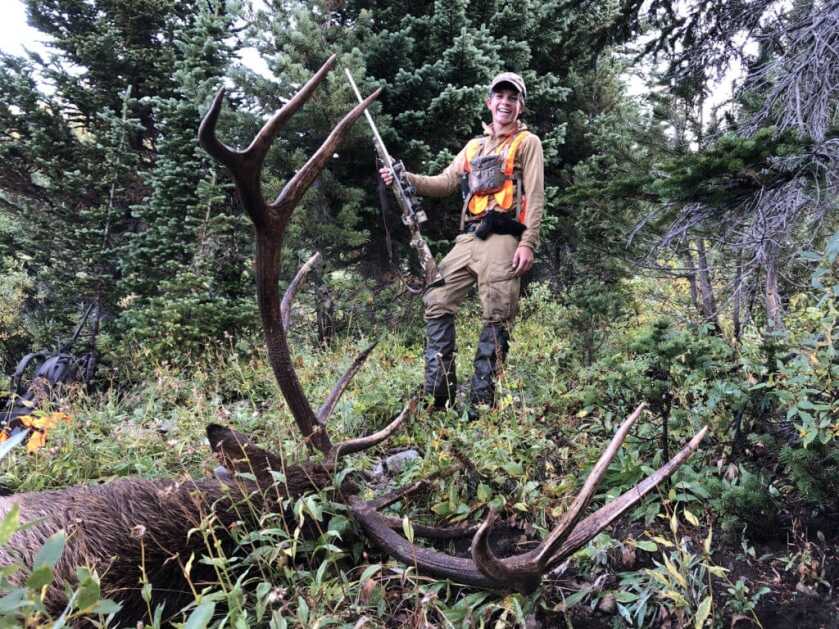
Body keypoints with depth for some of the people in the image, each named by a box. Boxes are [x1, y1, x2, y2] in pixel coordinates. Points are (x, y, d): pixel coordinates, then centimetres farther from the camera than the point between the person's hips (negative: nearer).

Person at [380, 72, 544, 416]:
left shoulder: (527, 143, 8)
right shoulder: (474, 145, 25)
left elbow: (535, 197, -2)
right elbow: (446, 183, 20)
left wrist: (528, 243, -14)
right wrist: (406, 178, 5)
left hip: (501, 239, -6)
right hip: (467, 239, 6)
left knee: (495, 319, -6)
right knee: (437, 303, 0)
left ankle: (481, 403, -2)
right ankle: (438, 392, 6)